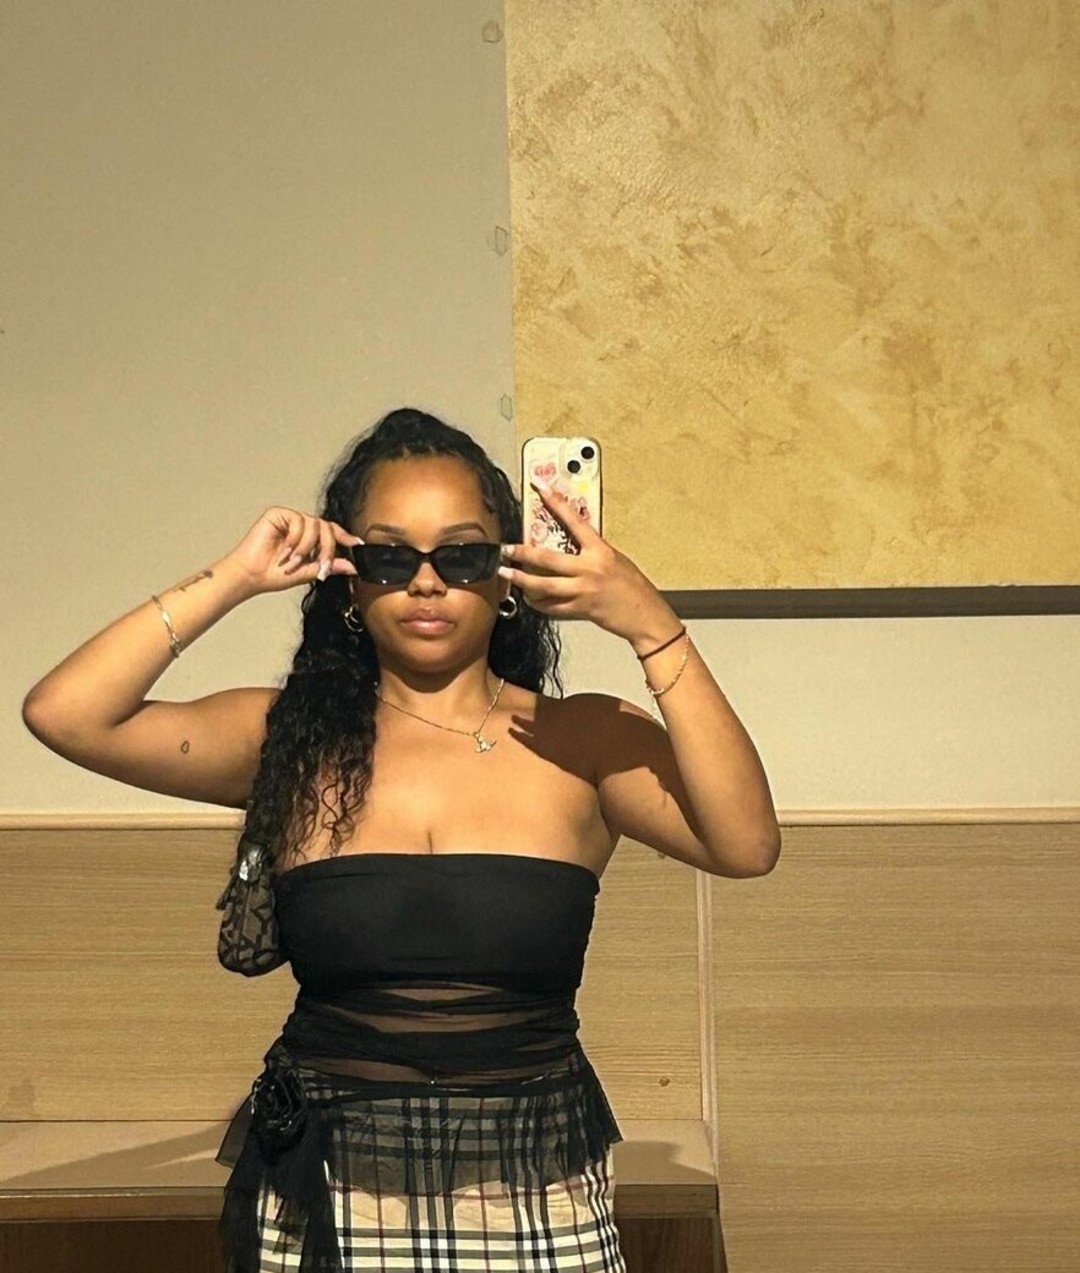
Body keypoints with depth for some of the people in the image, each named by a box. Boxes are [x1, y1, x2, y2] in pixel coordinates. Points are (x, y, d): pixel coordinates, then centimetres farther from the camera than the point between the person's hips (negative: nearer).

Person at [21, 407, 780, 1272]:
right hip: (324, 1201, 0)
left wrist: (651, 628, -21)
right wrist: (234, 581, -11)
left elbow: (746, 845, -18)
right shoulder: (292, 743, 0)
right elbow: (64, 713, -10)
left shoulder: (583, 743, -2)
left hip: (536, 1201, 0)